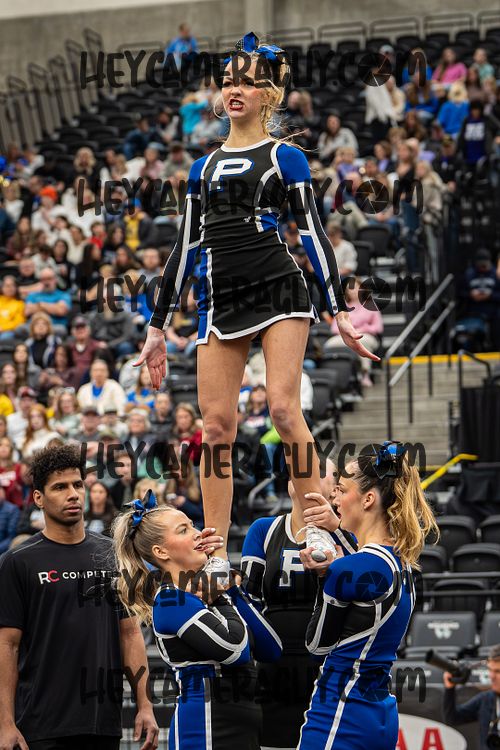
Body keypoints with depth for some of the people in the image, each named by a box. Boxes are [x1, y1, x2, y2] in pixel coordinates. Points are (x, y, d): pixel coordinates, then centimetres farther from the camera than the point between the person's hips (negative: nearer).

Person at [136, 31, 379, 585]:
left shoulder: (284, 156, 6)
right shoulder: (204, 167, 18)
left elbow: (312, 231, 0)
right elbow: (185, 247, 19)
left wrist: (339, 310, -8)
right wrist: (157, 327, 16)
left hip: (280, 290, -4)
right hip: (219, 304, 4)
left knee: (283, 408, -18)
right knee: (216, 427, -2)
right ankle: (215, 557, 1)